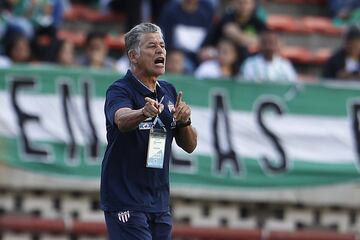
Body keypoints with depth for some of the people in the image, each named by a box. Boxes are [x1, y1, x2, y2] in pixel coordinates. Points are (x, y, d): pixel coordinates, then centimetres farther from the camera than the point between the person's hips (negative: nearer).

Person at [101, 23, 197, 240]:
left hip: (160, 203, 7)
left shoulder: (169, 92, 12)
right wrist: (144, 112, -55)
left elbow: (189, 146, 11)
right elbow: (122, 120, -33)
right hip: (126, 203, -7)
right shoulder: (120, 91, -10)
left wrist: (184, 121, -11)